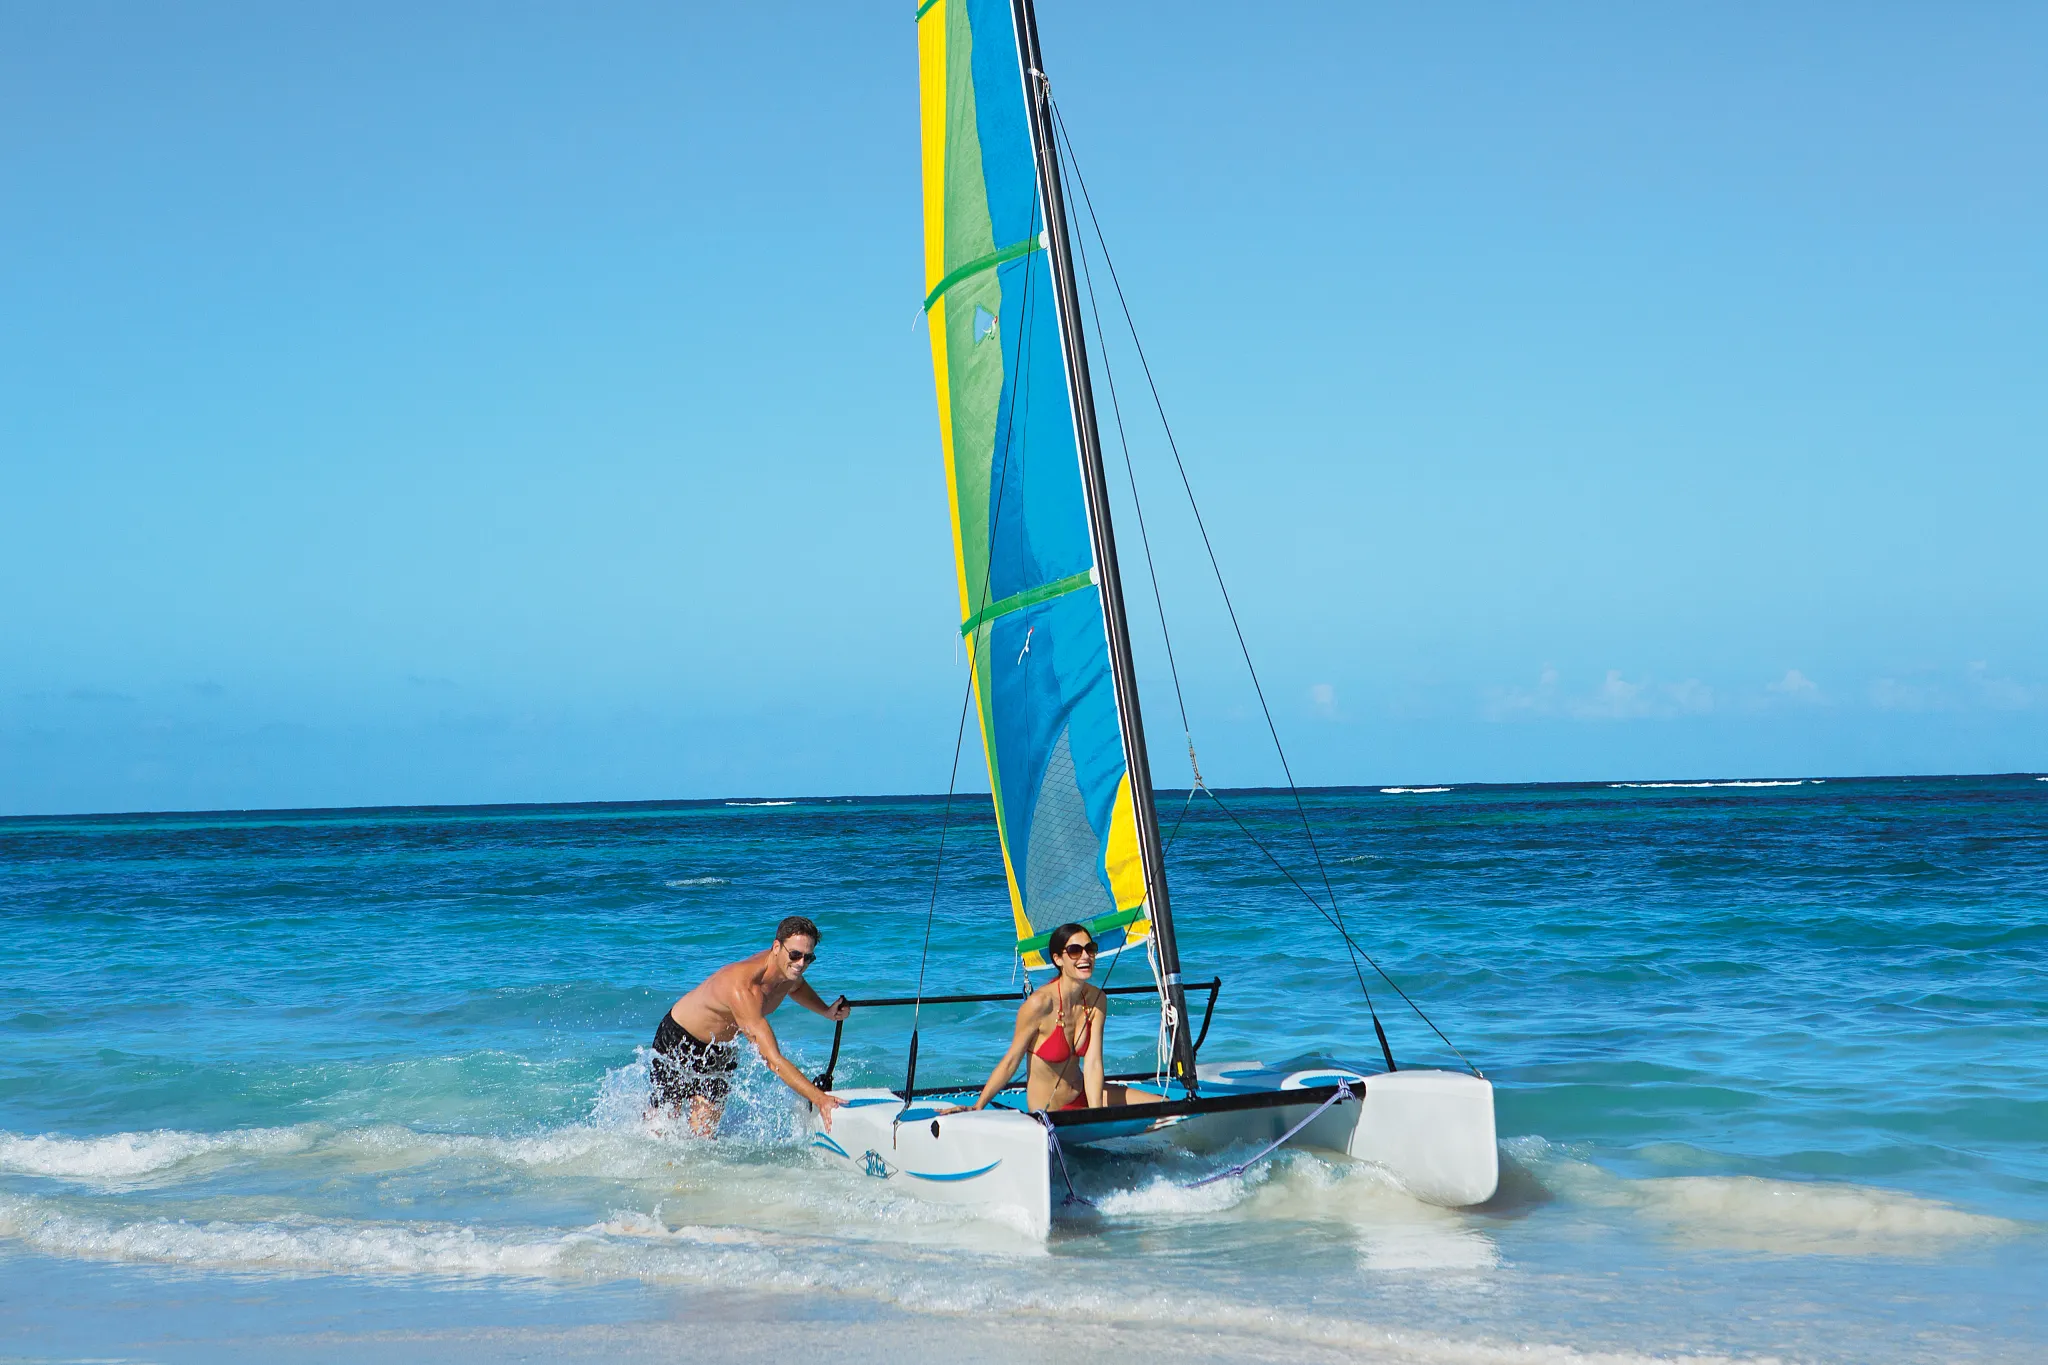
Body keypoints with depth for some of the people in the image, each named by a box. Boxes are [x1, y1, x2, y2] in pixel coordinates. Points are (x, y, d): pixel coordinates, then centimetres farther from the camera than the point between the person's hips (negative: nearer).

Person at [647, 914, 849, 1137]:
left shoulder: (789, 969, -16)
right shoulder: (743, 987, -43)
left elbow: (795, 986, 16)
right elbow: (773, 1060, -48)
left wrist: (826, 1010, -3)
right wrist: (820, 1099, -53)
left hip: (722, 1050, 7)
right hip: (678, 1042, -7)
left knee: (703, 1137, -1)